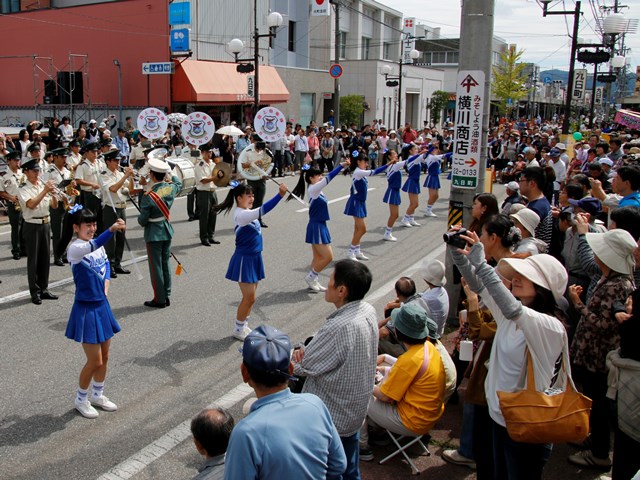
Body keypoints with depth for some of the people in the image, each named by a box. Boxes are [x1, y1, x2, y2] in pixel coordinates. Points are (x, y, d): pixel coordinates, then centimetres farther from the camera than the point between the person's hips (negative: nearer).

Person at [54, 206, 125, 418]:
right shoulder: (75, 248, -20)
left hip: (102, 305, 7)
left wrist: (106, 281, 7)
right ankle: (81, 399, 24)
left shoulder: (98, 246, 3)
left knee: (104, 357, 17)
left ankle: (97, 395, 36)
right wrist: (111, 230, -59)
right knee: (95, 361, 1)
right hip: (86, 308, -7)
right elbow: (91, 247, -43)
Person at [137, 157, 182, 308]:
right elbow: (179, 183, 21)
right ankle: (166, 296, 22)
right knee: (165, 264, 15)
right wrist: (170, 175, 31)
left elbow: (143, 220, -15)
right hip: (167, 231, 6)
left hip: (153, 234, -6)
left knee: (156, 266, 3)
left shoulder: (149, 196, -22)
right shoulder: (171, 188, -5)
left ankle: (159, 299, 9)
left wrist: (140, 220, 6)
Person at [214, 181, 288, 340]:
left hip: (254, 258, 9)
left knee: (250, 296, 16)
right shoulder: (240, 214, -24)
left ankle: (244, 326, 30)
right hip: (244, 260, -9)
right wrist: (280, 195, -46)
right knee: (249, 297, -1)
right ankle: (238, 330, 16)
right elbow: (262, 210, -39)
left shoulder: (248, 212, 5)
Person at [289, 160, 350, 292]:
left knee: (318, 257, 14)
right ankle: (310, 277, 10)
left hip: (319, 226, 10)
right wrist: (341, 165, -27)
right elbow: (328, 178, -26)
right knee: (328, 256, -5)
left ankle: (313, 281, 23)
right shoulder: (313, 189, -19)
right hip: (316, 227, -10)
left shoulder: (316, 189, 9)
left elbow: (327, 178, 15)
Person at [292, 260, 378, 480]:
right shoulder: (368, 311, -9)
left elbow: (303, 366, -23)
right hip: (356, 408, 8)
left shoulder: (339, 327, -36)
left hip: (331, 414, -7)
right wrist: (307, 350, -15)